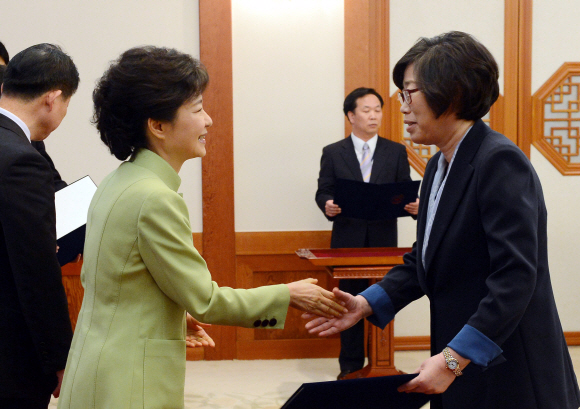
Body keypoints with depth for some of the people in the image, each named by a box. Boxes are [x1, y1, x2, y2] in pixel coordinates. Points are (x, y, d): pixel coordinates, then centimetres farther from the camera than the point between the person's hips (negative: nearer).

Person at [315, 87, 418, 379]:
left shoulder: (396, 152, 8)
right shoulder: (333, 153, 6)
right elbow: (323, 192, 4)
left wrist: (412, 205, -16)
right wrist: (328, 205, -18)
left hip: (384, 239, 1)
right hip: (348, 239, -1)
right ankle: (350, 364, 13)